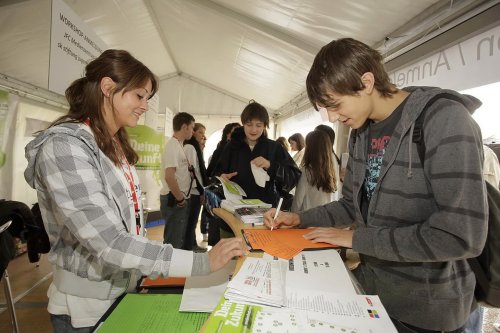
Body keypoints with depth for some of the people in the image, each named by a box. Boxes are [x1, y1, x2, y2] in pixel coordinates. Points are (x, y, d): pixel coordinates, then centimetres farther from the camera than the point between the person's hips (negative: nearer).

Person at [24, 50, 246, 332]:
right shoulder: (64, 147, -23)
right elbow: (110, 243, -30)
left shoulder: (115, 146, 6)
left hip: (127, 291, 8)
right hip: (89, 307, -7)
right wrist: (203, 262, -30)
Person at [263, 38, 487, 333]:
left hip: (425, 308, -6)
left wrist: (357, 238, -20)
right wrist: (300, 219, -4)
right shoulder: (361, 133, 2)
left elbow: (461, 235, -28)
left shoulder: (444, 120, -21)